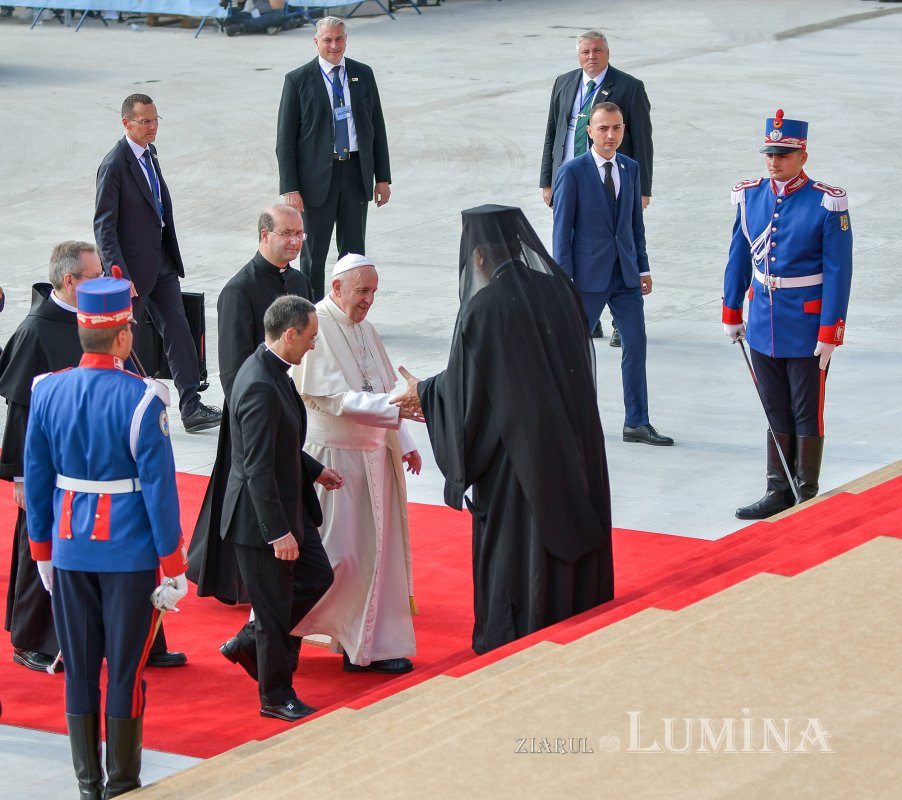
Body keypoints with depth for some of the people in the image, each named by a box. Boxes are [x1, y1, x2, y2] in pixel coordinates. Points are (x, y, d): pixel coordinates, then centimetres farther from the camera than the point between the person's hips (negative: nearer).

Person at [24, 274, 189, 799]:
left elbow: (36, 478, 5)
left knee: (80, 672, 11)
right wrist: (174, 565, -5)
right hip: (130, 554, -4)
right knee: (125, 673, 5)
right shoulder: (141, 400, -15)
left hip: (70, 552, 4)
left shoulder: (47, 392, -1)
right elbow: (159, 485, -13)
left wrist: (42, 549, 16)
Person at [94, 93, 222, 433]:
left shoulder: (149, 153, 9)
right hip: (133, 264, -8)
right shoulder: (115, 165, -17)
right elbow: (104, 227, -17)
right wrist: (119, 274, -23)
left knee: (178, 329, 3)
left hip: (161, 260, 8)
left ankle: (191, 407, 2)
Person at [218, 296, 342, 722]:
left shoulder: (269, 371, 4)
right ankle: (276, 696, 20)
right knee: (274, 605, 4)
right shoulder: (261, 387, -27)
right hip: (262, 515, -10)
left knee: (317, 576, 19)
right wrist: (279, 532, -25)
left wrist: (315, 471, 17)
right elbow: (258, 468, -27)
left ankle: (248, 642, 30)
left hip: (286, 506, 10)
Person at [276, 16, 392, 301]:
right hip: (318, 176, -3)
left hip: (356, 172, 3)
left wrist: (383, 178, 5)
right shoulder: (298, 80, -5)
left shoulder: (363, 75, 6)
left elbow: (377, 127, 10)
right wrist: (290, 189, -12)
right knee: (314, 254, 4)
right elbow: (285, 139, -5)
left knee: (354, 251, 9)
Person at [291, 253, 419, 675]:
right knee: (333, 553, -5)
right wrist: (394, 406, -28)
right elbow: (336, 398, -22)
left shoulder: (365, 330, 12)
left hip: (375, 456, 8)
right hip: (332, 457, -8)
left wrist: (404, 444, 13)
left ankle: (373, 645, 13)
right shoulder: (315, 329, -15)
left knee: (376, 548, 7)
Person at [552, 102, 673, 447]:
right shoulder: (572, 172, -8)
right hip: (589, 275, -5)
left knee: (636, 345, 1)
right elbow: (562, 228, -7)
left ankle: (637, 423, 6)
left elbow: (636, 223, 14)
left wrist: (643, 268, 10)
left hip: (625, 275, 5)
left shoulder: (631, 169, 8)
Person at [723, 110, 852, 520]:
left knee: (807, 414, 5)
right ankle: (778, 491, 24)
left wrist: (830, 333, -15)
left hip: (806, 328, -5)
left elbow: (838, 271, -13)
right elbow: (739, 258, 11)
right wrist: (731, 314, 13)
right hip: (764, 326, 5)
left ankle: (806, 498, 15)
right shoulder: (750, 196, 2)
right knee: (776, 413, 14)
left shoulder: (827, 203, -14)